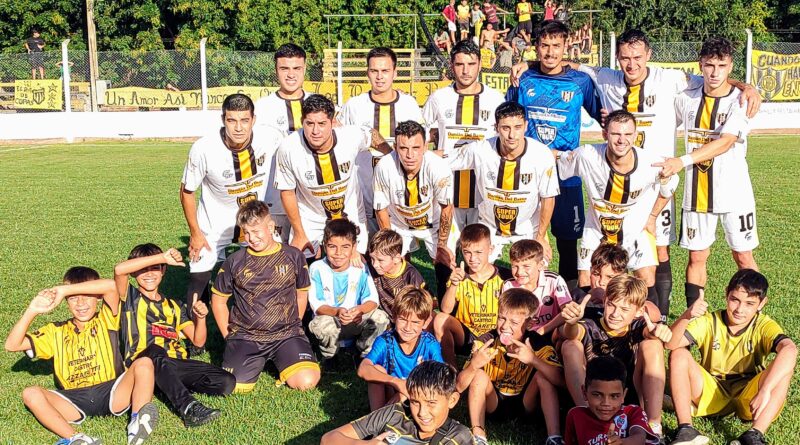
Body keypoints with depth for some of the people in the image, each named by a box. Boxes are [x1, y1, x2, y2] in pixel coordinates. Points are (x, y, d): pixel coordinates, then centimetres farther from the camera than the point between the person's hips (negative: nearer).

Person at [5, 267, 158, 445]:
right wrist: (32, 311, -7)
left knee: (144, 363, -25)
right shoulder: (56, 331, 15)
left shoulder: (106, 320, 7)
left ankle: (138, 424, -41)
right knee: (30, 394, -22)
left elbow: (112, 286, -14)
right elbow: (12, 345, 6)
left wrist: (64, 289, -13)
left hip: (112, 394, -2)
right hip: (74, 402, 2)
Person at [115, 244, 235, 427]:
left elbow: (198, 341, 11)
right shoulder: (130, 298, 9)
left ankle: (173, 385, -5)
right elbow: (119, 270, -15)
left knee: (227, 382, -18)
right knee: (155, 350, -42)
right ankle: (188, 406, -47)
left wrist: (200, 317, -9)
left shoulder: (174, 307, 22)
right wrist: (162, 256, -16)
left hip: (175, 364, 4)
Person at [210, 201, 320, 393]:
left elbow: (301, 294, 14)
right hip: (244, 335, 1)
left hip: (286, 334, 0)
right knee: (233, 386, -22)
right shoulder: (235, 261, 2)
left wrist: (293, 326, 8)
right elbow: (218, 298, 12)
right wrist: (229, 335, 8)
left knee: (307, 381, -22)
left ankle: (283, 360, 12)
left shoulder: (293, 257, 2)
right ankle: (257, 361, 12)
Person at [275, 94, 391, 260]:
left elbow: (373, 135, 0)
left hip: (351, 217, 1)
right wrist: (299, 234, -6)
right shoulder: (288, 149, -27)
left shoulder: (352, 136, -26)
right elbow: (287, 191, -12)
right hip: (310, 221, -1)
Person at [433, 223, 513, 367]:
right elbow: (445, 310, -11)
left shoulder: (504, 276, -3)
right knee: (440, 319, -24)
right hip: (466, 337, 2)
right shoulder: (460, 277, 1)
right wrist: (453, 285, -26)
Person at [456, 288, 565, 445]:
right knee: (480, 375, -25)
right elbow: (459, 386, -20)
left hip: (525, 403, 0)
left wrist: (533, 359, -44)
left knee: (543, 374, -24)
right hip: (494, 403, 1)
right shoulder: (485, 342, -16)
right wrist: (473, 365, -41)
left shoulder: (539, 344, -18)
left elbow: (561, 381, -31)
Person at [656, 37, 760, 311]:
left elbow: (725, 142, -21)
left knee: (743, 256, 5)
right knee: (696, 256, 7)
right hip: (697, 193, 3)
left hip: (734, 193, -3)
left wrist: (684, 161, -31)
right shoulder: (686, 100, 4)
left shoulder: (740, 101, -8)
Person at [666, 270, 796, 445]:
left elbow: (790, 349, -33)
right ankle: (685, 430, -28)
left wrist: (765, 390, -47)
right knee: (679, 354, -22)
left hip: (748, 398, -1)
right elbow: (670, 344, -22)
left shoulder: (764, 326, -10)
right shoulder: (709, 322, -7)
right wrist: (686, 316, -42)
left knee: (784, 366, -26)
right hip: (712, 394, 1)